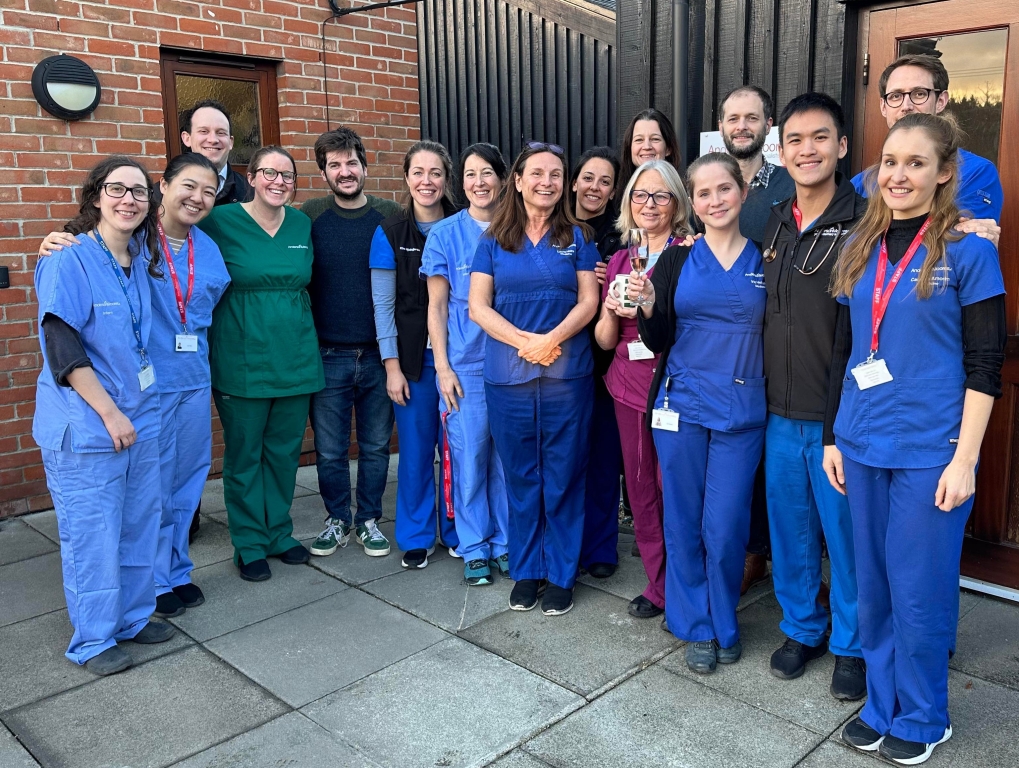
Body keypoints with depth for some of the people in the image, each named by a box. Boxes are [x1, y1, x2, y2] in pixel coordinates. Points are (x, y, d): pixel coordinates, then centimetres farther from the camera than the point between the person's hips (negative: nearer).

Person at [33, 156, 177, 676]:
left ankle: (134, 615, 32)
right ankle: (92, 640, 19)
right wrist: (109, 413, -16)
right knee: (91, 533, 3)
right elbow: (62, 349, -16)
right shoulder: (68, 262, -12)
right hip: (85, 426, -6)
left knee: (139, 524, 14)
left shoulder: (141, 259, 8)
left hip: (139, 419, 7)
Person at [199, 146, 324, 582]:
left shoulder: (302, 224, 7)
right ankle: (249, 545, 20)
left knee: (285, 452, 13)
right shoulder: (221, 221, -6)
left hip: (295, 358, 4)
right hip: (242, 361, -4)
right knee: (244, 455, 6)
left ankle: (279, 533, 29)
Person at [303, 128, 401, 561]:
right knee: (330, 450, 9)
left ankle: (368, 521, 27)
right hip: (327, 356, 0)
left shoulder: (390, 216, 2)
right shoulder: (309, 216, 0)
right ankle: (337, 520, 28)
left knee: (376, 446, 11)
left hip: (379, 354, 1)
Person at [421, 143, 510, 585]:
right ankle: (474, 548, 19)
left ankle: (505, 543, 23)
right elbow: (436, 306, 1)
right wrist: (442, 365, -5)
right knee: (469, 457, 4)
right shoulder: (445, 234, 1)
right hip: (465, 363, -1)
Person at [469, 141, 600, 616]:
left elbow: (588, 301, 1)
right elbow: (478, 306, 1)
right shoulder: (494, 240, 7)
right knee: (520, 475, 9)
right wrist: (525, 341, -13)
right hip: (508, 376, 1)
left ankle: (561, 575, 19)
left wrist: (551, 339, -16)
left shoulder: (577, 237, 7)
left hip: (567, 373, 0)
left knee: (563, 476, 4)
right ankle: (526, 571, 24)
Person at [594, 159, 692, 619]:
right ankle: (658, 586, 25)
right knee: (640, 488, 9)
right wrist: (611, 309, -8)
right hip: (630, 386, 5)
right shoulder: (620, 260, 13)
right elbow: (605, 340, 12)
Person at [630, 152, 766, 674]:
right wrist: (647, 306, -14)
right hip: (681, 406, 1)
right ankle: (695, 627, 24)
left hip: (742, 410, -1)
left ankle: (724, 625, 25)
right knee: (684, 522, 7)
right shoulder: (676, 260, 4)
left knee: (725, 528, 1)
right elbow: (658, 341, 2)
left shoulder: (764, 260, 4)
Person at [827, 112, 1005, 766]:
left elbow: (985, 364, -8)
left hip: (931, 451, -5)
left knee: (918, 590, 5)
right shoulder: (862, 248, 9)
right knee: (873, 585, 14)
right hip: (863, 444, 5)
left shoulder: (968, 251, -6)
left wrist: (965, 459, -13)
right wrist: (835, 437, 11)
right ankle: (881, 706, 32)